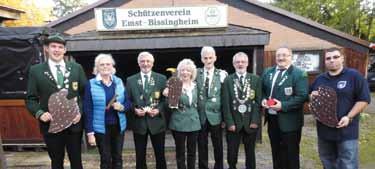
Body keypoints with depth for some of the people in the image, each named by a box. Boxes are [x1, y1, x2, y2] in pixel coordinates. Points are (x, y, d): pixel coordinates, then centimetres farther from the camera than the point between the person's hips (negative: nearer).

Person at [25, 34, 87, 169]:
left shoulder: (76, 68, 3)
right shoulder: (36, 70, 0)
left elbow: (85, 93, 4)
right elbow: (31, 98, 1)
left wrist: (80, 111, -9)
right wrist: (39, 113, -15)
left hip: (74, 123, 1)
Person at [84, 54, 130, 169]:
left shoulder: (119, 82, 4)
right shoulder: (91, 84, -5)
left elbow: (128, 102, 9)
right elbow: (88, 110, -6)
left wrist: (122, 107, -14)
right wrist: (90, 132, -10)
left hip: (118, 126, 3)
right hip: (101, 128, -3)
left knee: (118, 158, 13)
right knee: (105, 159, 8)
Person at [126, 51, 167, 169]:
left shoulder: (162, 79, 2)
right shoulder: (131, 80, 5)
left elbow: (166, 99, 1)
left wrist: (158, 110, -15)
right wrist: (134, 110, -13)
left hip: (157, 122, 0)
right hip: (139, 122, 1)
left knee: (160, 155, 11)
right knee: (140, 156, 11)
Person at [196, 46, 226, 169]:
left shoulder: (221, 74, -3)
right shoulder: (196, 74, 1)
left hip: (215, 115, -1)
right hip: (200, 116, 1)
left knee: (218, 146, 12)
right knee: (202, 146, 12)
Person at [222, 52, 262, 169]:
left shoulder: (256, 79, 4)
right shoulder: (228, 80, 1)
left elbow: (258, 101, -1)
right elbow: (226, 103, -4)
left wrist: (255, 120, -9)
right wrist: (229, 122, -10)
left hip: (250, 122, 1)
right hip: (233, 122, -1)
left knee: (250, 152, 14)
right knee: (232, 153, 8)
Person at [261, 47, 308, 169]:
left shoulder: (299, 74, -9)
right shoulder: (268, 72, 10)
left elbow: (302, 96, -17)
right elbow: (263, 91, 18)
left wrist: (283, 105, -24)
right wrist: (263, 99, -3)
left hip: (289, 121, -5)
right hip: (272, 119, 6)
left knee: (291, 155, 7)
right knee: (276, 153, 19)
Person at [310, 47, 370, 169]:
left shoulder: (354, 76, -5)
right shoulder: (319, 79, 10)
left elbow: (364, 99, -8)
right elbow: (310, 97, 20)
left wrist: (349, 117, -18)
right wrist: (312, 96, -4)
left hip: (346, 131, -4)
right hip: (324, 130, 5)